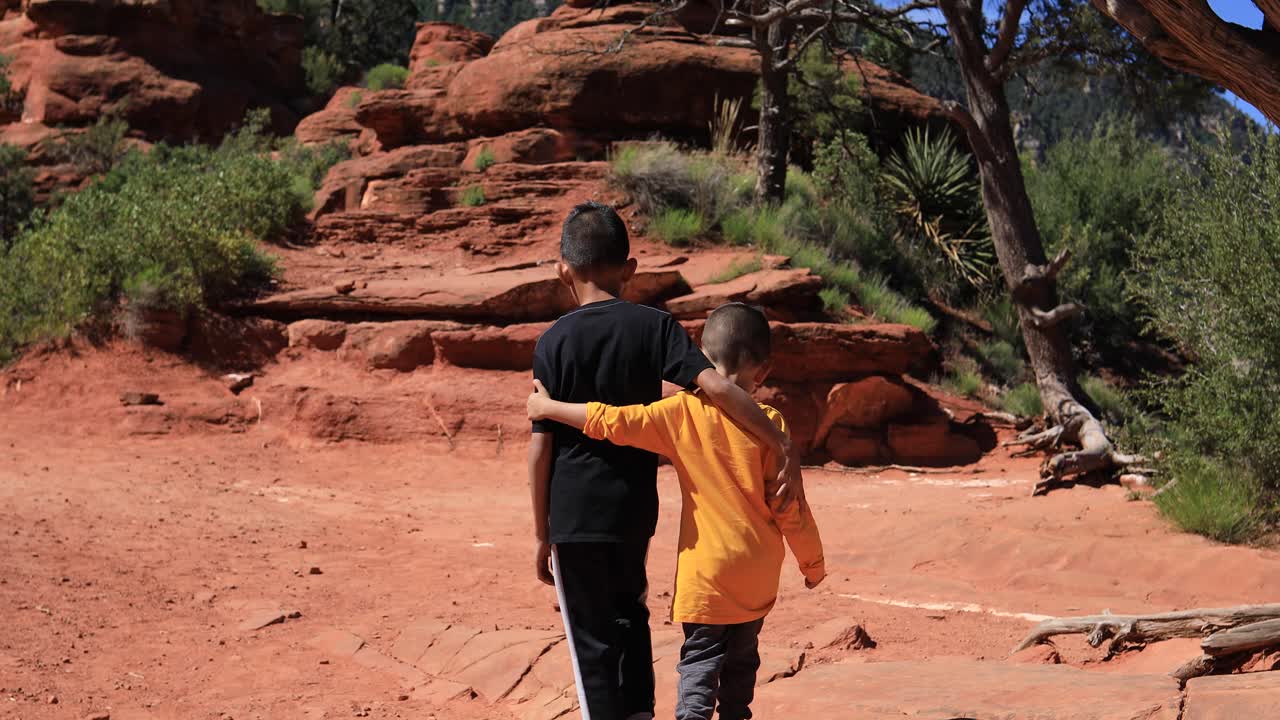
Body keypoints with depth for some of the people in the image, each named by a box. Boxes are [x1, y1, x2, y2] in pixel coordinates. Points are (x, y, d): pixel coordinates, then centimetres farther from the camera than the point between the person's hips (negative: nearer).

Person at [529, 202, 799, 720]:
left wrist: (542, 535, 1)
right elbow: (715, 387, -19)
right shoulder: (654, 326, -5)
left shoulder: (554, 343, -8)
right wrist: (784, 450, -16)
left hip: (574, 518, -2)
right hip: (635, 511, 3)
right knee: (629, 613, 27)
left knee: (592, 640, 7)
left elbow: (541, 448, -7)